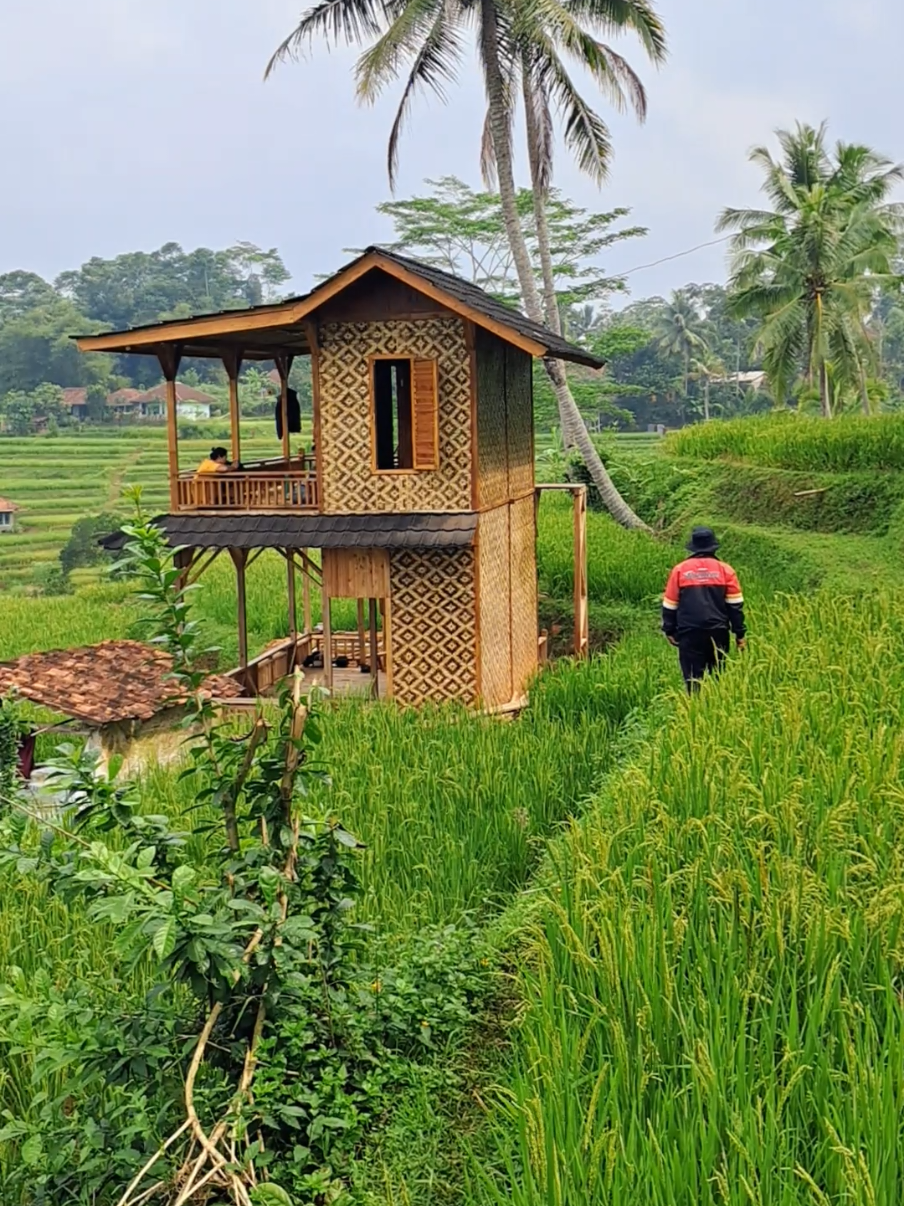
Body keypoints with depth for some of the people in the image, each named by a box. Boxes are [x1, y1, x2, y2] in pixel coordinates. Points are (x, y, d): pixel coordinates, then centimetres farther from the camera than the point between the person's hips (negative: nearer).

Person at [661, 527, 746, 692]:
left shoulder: (679, 570, 0)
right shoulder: (725, 570, 0)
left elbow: (669, 605, 4)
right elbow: (735, 605, 1)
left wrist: (670, 631, 15)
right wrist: (740, 633, 8)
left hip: (689, 634, -1)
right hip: (718, 632, 1)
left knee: (693, 678, 1)